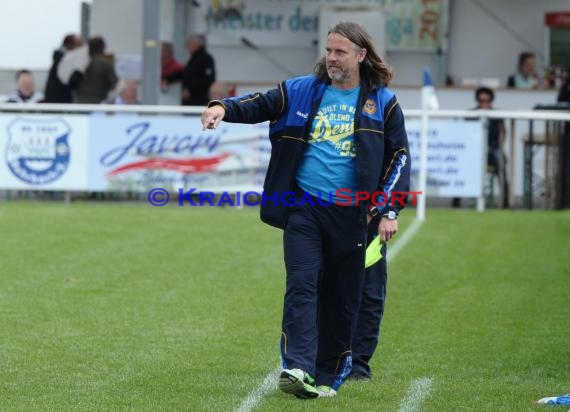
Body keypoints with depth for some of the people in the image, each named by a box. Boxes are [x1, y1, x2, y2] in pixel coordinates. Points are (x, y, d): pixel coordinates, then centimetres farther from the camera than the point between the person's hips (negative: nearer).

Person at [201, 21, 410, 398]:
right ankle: (298, 368, -22)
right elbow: (259, 105, 3)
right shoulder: (301, 91, 7)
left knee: (342, 297, 5)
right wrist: (225, 108, -19)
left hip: (350, 212, 0)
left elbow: (399, 156, 4)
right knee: (301, 284, -14)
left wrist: (390, 211, -4)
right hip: (303, 207, 0)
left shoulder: (382, 102, 4)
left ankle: (328, 375, 16)